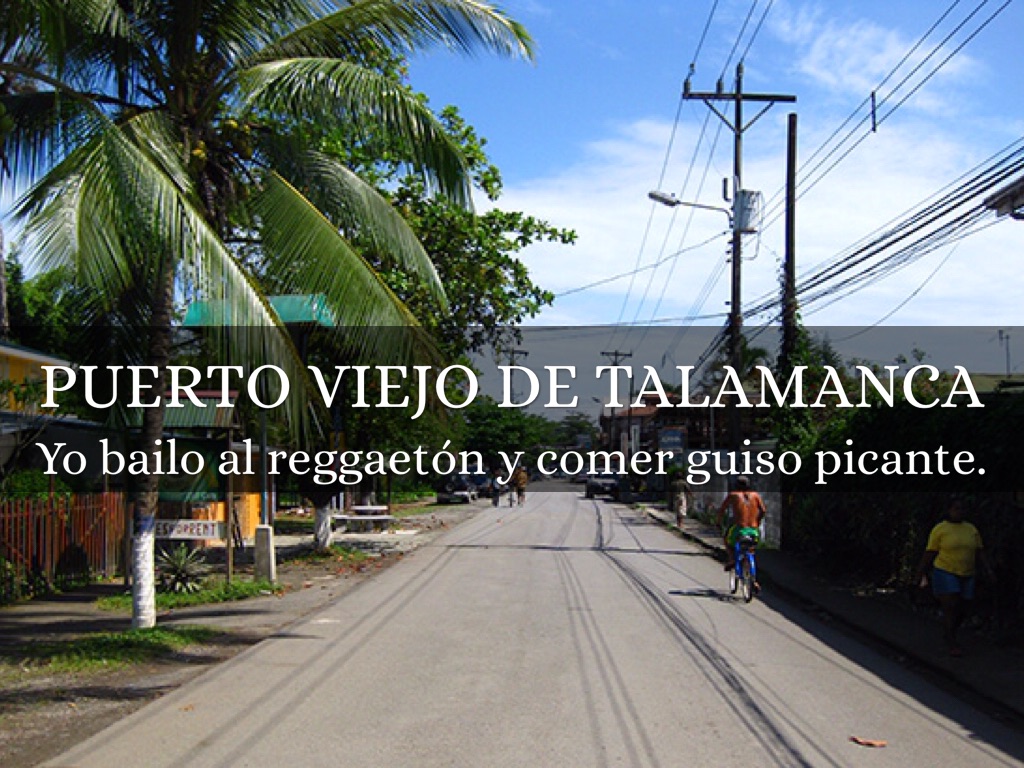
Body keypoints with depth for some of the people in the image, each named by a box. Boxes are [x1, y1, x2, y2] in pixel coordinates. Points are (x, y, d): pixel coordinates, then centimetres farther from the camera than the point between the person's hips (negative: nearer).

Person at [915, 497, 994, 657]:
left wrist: (988, 568, -8)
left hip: (965, 577, 5)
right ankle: (952, 644, -4)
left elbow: (979, 552, 6)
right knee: (950, 610, -12)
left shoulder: (971, 529, 6)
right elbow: (929, 553, -5)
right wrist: (920, 573, -3)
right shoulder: (939, 529, -7)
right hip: (945, 575, -5)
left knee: (961, 612, 9)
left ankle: (948, 634, 32)